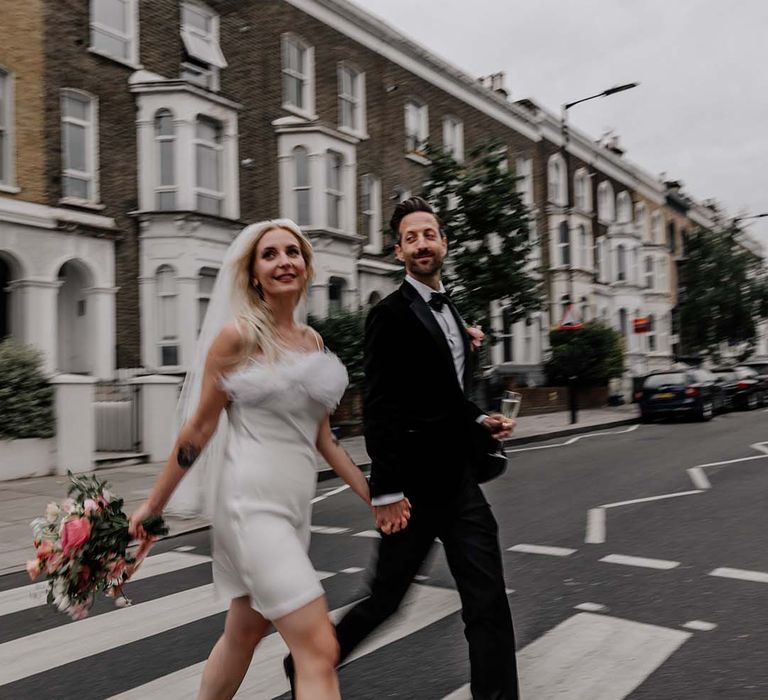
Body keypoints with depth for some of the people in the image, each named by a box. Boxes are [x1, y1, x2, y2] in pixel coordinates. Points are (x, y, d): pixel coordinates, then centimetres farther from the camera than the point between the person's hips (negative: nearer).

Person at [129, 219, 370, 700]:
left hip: (295, 503, 7)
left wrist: (373, 495, 12)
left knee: (246, 631, 21)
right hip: (251, 502, -7)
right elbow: (200, 426, -3)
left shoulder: (313, 342, 11)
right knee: (320, 649, -11)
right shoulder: (237, 335, -7)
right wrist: (156, 503, 2)